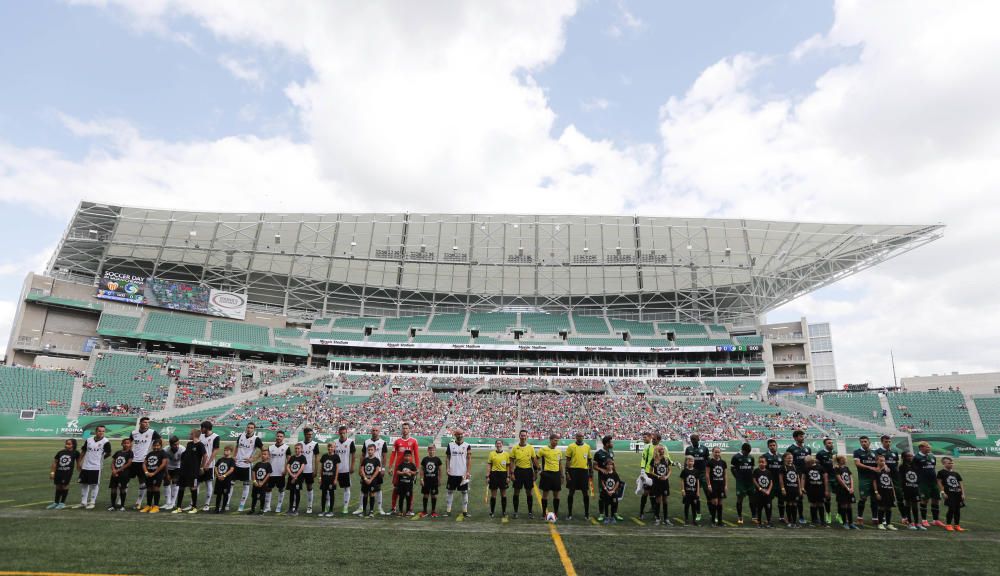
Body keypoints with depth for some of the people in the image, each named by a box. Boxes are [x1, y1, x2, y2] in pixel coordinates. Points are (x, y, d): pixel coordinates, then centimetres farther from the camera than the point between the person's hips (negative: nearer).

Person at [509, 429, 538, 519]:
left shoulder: (531, 447, 0)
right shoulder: (515, 448, -2)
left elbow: (534, 460, 5)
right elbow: (512, 461, 1)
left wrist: (535, 472, 1)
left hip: (528, 471, 1)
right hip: (518, 471, 0)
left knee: (529, 492, 6)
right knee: (516, 492, 5)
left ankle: (530, 512, 18)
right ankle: (515, 511, 17)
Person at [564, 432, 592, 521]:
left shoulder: (587, 447, 7)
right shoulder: (571, 446, -3)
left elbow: (589, 460, 13)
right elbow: (568, 460, -2)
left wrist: (590, 472, 10)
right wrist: (567, 473, -8)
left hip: (584, 471, 3)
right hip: (573, 471, -2)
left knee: (586, 493, 5)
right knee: (571, 492, 4)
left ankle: (586, 514, 17)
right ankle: (569, 514, 15)